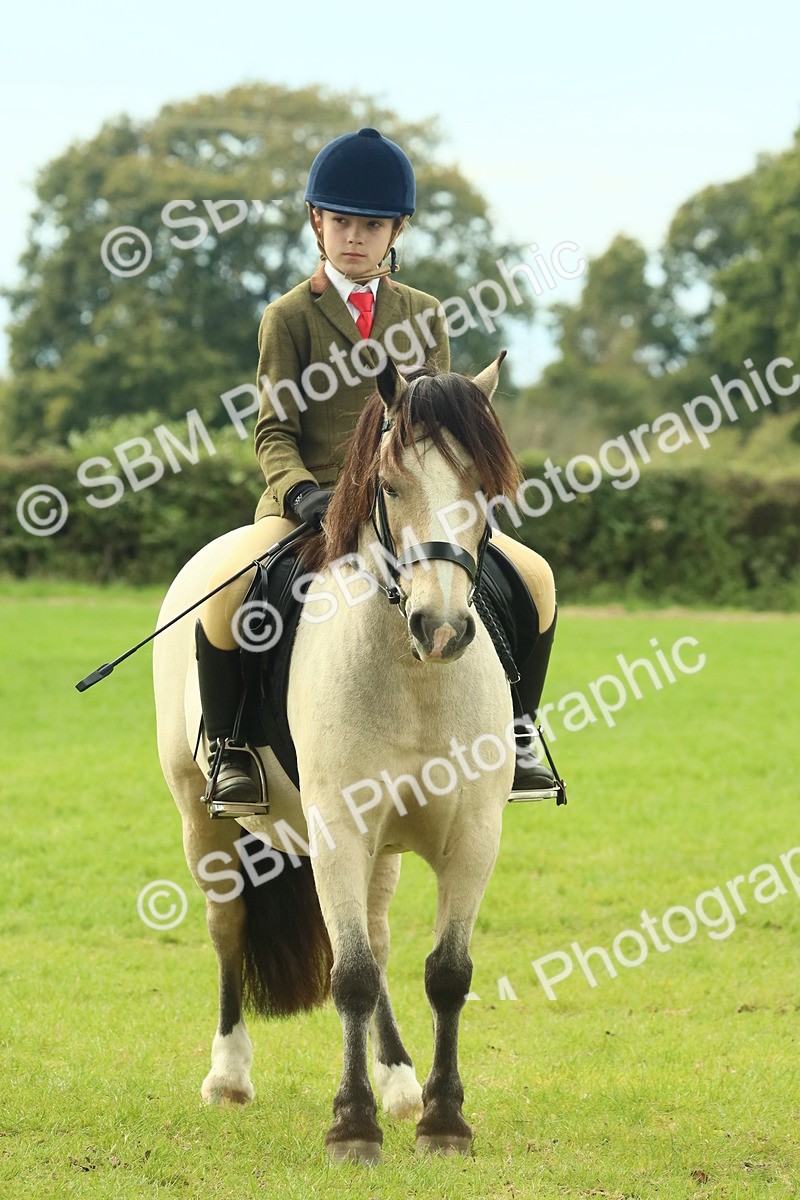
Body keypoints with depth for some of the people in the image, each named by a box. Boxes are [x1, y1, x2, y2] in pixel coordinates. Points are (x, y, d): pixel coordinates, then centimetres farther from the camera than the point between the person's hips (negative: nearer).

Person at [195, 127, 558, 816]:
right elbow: (274, 432, -2)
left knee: (533, 577, -9)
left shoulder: (423, 315, 12)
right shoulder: (290, 316, 1)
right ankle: (227, 748, -13)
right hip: (308, 501, -4)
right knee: (227, 591, -33)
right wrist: (302, 492, -22)